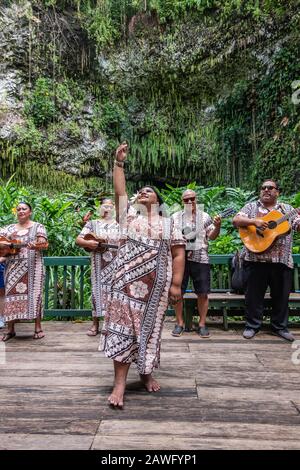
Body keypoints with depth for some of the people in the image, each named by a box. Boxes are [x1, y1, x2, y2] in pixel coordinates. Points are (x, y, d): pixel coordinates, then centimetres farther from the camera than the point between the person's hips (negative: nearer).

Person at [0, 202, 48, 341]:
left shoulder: (38, 227, 5)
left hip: (32, 266, -3)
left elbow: (43, 243, -8)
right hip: (13, 267, 4)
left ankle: (38, 327, 3)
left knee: (33, 294, -4)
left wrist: (36, 245, -29)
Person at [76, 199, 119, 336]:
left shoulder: (119, 224, 10)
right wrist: (87, 243, -18)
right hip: (98, 263, 0)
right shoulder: (92, 224, 9)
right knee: (98, 289, 1)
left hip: (115, 263, 0)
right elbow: (78, 240, 2)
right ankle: (95, 324, 10)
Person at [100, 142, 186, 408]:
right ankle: (120, 384, 3)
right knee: (123, 327, -3)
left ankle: (147, 374, 30)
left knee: (150, 327, 10)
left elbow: (178, 254, 5)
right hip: (128, 283, 0)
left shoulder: (168, 224, 11)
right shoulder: (128, 217, 14)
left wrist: (176, 284, -3)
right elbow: (120, 191, 4)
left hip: (156, 286, 1)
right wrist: (119, 162, 1)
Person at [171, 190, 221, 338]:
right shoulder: (175, 217, 10)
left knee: (202, 292, 1)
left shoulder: (204, 216, 9)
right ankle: (179, 323, 16)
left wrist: (217, 226, -15)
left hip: (200, 258, 0)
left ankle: (202, 324, 15)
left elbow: (212, 236, 3)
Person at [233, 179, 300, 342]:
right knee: (254, 294, 4)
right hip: (256, 258, -2)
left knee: (281, 295, 10)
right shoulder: (251, 207, 9)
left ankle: (280, 326, 25)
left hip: (282, 260, 2)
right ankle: (252, 325, 18)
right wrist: (254, 221, -19)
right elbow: (236, 220, -4)